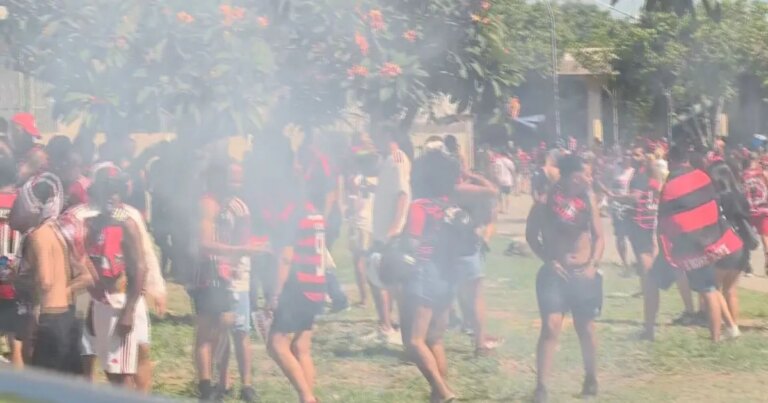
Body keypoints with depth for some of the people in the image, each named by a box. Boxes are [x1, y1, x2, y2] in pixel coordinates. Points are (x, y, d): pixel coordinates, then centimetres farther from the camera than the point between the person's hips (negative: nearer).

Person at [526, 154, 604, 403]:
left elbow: (598, 236, 7)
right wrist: (549, 260, -9)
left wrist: (592, 264, -7)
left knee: (585, 328, 13)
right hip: (555, 272, -3)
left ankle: (591, 379, 33)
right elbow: (531, 235, 0)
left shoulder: (588, 198, 0)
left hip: (584, 273, 3)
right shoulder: (547, 199, -9)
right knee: (551, 326, -14)